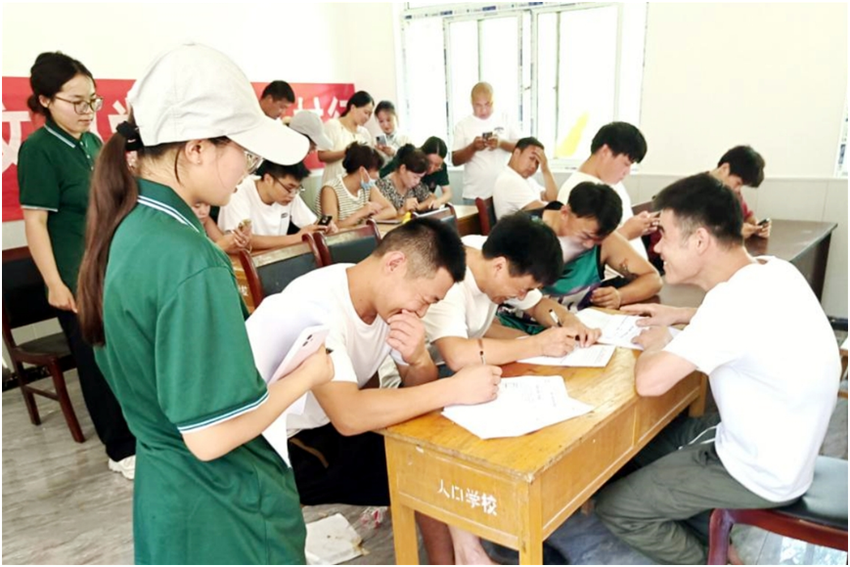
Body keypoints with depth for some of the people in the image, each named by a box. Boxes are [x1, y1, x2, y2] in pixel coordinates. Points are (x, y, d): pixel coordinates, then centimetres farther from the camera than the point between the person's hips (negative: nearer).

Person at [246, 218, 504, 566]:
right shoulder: (316, 306, -29)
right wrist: (455, 389, -34)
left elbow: (419, 388, 0)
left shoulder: (387, 296, -6)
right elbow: (349, 416, -38)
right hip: (275, 451, -7)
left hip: (331, 426, 7)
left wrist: (418, 359, -23)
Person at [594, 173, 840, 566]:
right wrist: (679, 316, 7)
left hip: (759, 473, -9)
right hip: (778, 446, 9)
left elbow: (649, 381, -35)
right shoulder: (772, 272, -5)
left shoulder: (738, 296, -32)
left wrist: (657, 344, -13)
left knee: (613, 506, -2)